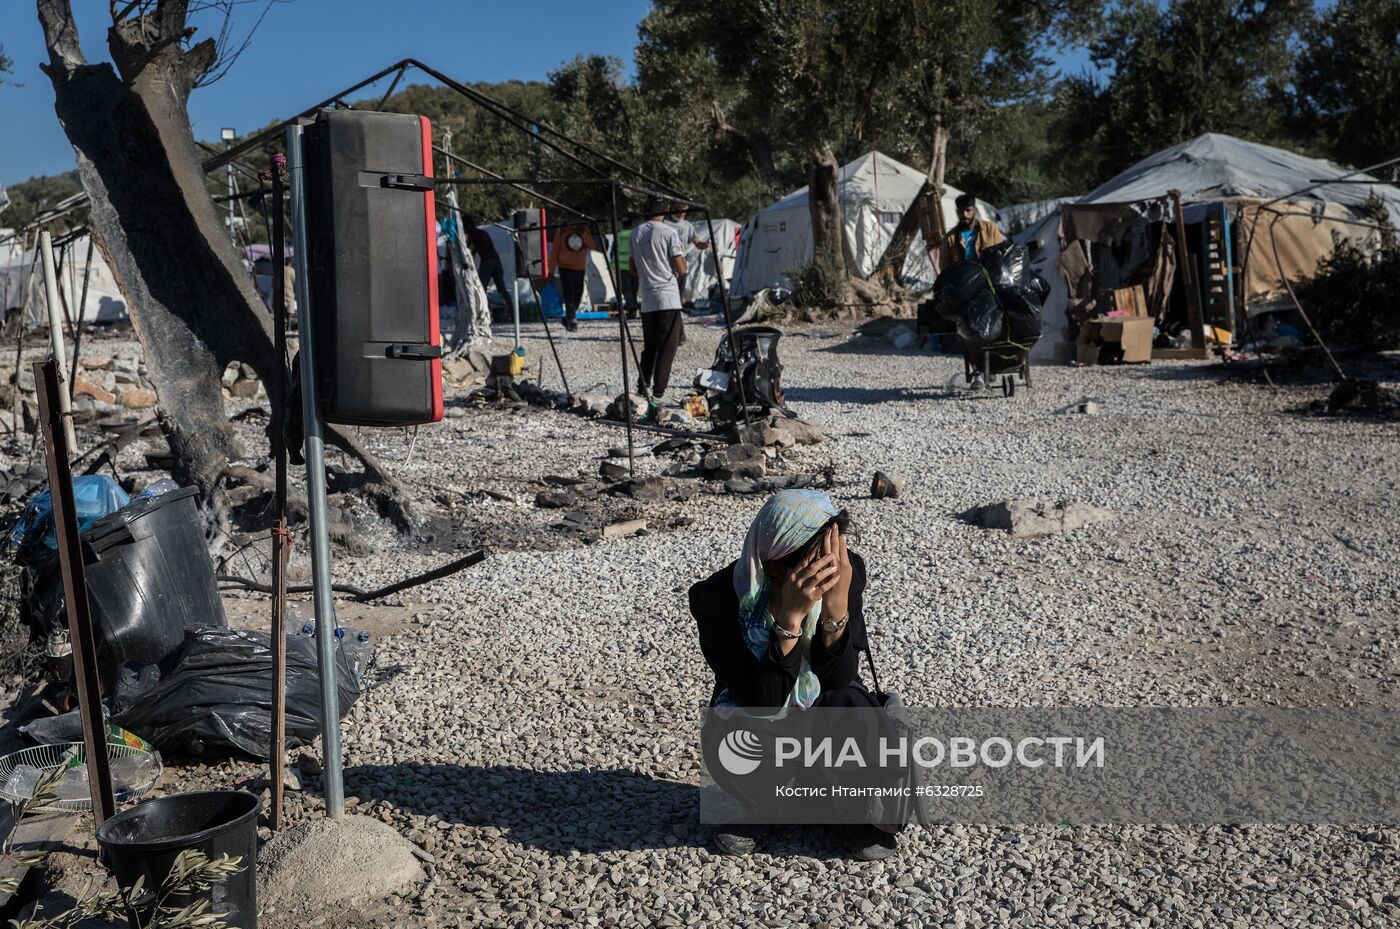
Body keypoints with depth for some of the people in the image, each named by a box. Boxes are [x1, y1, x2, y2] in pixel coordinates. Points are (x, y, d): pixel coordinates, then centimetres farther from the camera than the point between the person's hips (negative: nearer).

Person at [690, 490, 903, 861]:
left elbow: (839, 680, -22)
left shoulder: (848, 570, -21)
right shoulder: (715, 597, -28)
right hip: (755, 719, -1)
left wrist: (837, 604, -38)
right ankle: (764, 806, 2)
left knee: (850, 703, -32)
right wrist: (790, 616, -43)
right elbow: (762, 704, -31)